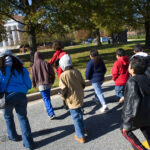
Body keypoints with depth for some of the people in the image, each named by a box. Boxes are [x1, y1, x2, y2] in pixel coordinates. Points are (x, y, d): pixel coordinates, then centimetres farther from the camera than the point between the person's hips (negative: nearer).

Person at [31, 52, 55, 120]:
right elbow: (52, 73, 2)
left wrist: (34, 85, 15)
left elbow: (33, 77, -1)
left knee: (46, 99, -3)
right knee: (47, 97, 23)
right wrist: (52, 81, 16)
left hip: (41, 85, -3)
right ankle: (49, 108, 41)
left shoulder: (34, 66, -4)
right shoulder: (46, 63, 1)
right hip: (48, 83, 3)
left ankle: (51, 114, -9)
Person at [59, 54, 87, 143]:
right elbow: (83, 84, 3)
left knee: (76, 117, 6)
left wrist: (64, 97, 2)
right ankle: (82, 128, 42)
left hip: (72, 99, -5)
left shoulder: (63, 75, -18)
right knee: (79, 113, 25)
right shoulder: (77, 72, -3)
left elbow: (64, 89, -17)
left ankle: (81, 136, 16)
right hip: (80, 97, 6)